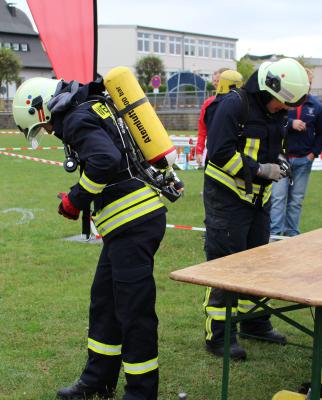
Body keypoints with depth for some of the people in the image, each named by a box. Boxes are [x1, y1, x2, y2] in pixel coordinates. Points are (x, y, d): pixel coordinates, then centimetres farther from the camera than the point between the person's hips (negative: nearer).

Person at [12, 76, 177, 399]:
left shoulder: (77, 120, -11)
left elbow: (105, 160, -27)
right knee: (103, 301, 18)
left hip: (133, 222, -10)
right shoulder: (97, 107, 18)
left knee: (133, 309, -2)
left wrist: (75, 199, -12)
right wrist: (86, 198, 18)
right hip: (141, 215, 10)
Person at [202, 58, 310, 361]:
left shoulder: (275, 113, 9)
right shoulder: (234, 105, -17)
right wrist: (259, 169, -21)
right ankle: (218, 335, 2)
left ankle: (254, 322, 32)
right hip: (227, 197, -8)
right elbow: (220, 152, -24)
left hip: (258, 198, 9)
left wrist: (277, 164, 2)